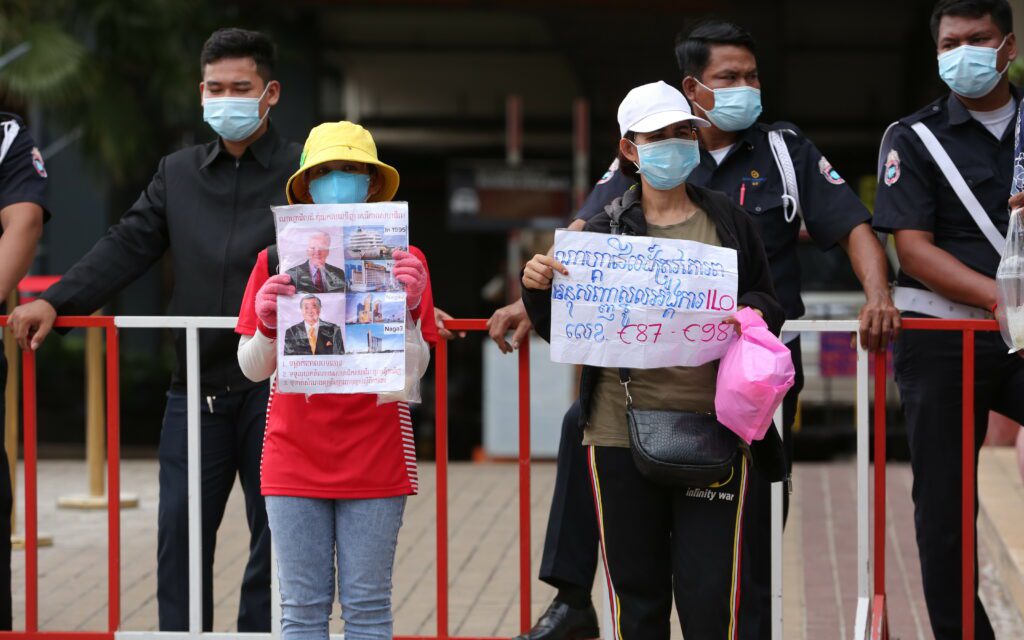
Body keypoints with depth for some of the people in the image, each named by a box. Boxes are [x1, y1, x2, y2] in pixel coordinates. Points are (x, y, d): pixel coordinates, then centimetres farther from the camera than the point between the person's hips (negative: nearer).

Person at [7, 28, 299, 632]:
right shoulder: (178, 174, 13)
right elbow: (127, 248, 6)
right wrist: (55, 302, -6)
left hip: (276, 385, -3)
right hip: (199, 387, 3)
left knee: (277, 536, 3)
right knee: (180, 537, 2)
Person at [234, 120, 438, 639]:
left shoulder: (403, 260, 0)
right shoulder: (276, 263, 3)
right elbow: (253, 368, 3)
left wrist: (410, 306, -21)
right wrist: (267, 323, -17)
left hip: (375, 459, -1)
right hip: (294, 460, 1)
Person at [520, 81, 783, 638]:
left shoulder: (729, 222, 9)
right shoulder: (603, 230, 6)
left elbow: (767, 304, 15)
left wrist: (753, 314, -8)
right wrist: (538, 289, -11)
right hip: (622, 430, 0)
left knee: (710, 595, -4)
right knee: (636, 591, 7)